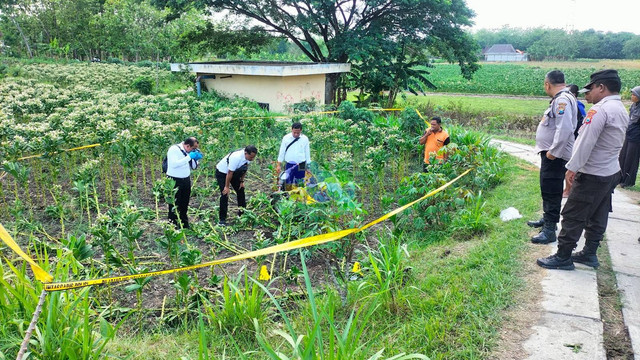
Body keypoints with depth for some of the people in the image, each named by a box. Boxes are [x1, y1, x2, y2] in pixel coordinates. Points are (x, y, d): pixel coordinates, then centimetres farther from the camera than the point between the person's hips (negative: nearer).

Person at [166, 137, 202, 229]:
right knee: (174, 205, -1)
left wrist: (196, 158, -6)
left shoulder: (190, 152, 6)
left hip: (186, 179, 7)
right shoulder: (174, 149, -14)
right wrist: (189, 157, -26)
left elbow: (194, 167, 13)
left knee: (184, 204, 15)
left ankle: (184, 224, 26)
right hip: (174, 180, -7)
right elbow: (174, 164, -29)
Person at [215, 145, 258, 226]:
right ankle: (222, 219, -8)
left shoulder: (248, 156, -18)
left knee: (240, 190, 6)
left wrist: (242, 181, 0)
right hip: (222, 172, -7)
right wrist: (227, 187, -22)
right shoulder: (236, 157, -39)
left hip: (235, 172, 7)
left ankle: (242, 213, 18)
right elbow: (229, 173, -30)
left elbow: (245, 168, -1)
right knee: (225, 194, -13)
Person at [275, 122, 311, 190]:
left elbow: (307, 153, 6)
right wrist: (278, 165, 1)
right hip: (289, 165, 0)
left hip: (301, 165, 0)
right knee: (288, 184, 3)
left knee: (299, 185, 5)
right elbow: (282, 152, 3)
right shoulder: (286, 138, -2)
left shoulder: (305, 139, -1)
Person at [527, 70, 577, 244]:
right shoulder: (560, 98, 13)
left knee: (551, 192, -6)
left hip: (555, 156, -11)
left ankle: (549, 230, -1)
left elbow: (564, 129, -28)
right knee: (547, 189, 22)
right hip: (550, 152, 11)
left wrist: (553, 152, -23)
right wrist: (549, 150, 15)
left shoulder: (562, 100, -19)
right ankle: (547, 218, 38)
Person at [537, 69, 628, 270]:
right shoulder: (621, 110, 12)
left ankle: (563, 257, 4)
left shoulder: (600, 109, -19)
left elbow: (586, 142, -22)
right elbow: (612, 143, 14)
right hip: (611, 172, 10)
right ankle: (589, 254, 27)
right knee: (597, 217, 16)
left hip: (593, 175, -10)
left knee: (573, 216, -3)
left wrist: (573, 167, -17)